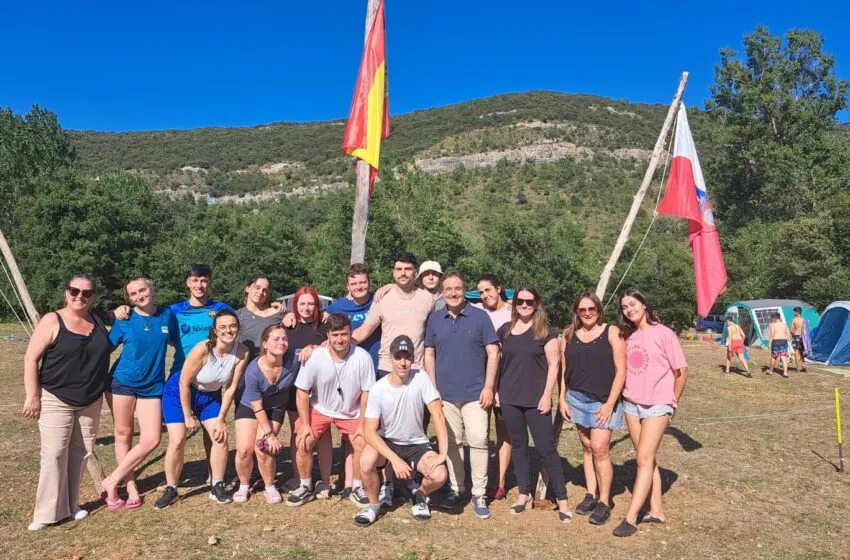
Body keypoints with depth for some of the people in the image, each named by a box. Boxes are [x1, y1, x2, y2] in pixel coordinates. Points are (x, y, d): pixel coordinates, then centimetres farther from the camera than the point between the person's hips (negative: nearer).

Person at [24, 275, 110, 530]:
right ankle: (48, 512, 7)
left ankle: (71, 505, 24)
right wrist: (32, 396, -13)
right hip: (56, 400, -5)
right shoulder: (52, 321, -9)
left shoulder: (98, 321, 5)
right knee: (54, 454, -5)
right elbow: (30, 359, -9)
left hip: (91, 402, 5)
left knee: (80, 453, 11)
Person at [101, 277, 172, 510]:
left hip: (152, 386, 2)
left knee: (151, 440, -5)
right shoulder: (124, 320, -4)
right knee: (123, 435, 6)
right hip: (122, 382, -2)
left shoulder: (166, 314, 1)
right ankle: (131, 487, 20)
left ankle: (112, 481, 10)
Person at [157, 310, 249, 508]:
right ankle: (170, 489, 10)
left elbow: (231, 388, -12)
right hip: (179, 393, -4)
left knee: (220, 437, -5)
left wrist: (221, 418, -9)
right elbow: (184, 383, -21)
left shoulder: (242, 352, -22)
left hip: (210, 396, 4)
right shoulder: (202, 350, -32)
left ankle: (217, 486, 11)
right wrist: (189, 416, -14)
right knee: (177, 441, -10)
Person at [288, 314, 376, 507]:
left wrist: (363, 425, -11)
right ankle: (306, 487, 11)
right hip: (319, 409, 0)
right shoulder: (315, 357, -24)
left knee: (362, 443, -15)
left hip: (351, 412, 0)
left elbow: (367, 393, -13)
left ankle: (357, 488, 9)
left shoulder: (362, 357, -24)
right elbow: (302, 392, -12)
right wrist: (305, 424, -12)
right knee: (303, 442, -13)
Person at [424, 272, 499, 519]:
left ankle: (479, 494, 8)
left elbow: (493, 352, -2)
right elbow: (429, 354, 10)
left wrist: (489, 386, -8)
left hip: (475, 393, -2)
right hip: (445, 394, 3)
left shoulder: (479, 317, -2)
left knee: (478, 441, -5)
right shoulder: (435, 319, 6)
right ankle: (456, 489, 25)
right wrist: (433, 387, 4)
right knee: (451, 443, 11)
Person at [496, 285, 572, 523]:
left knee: (546, 447, -3)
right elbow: (498, 362, 14)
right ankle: (524, 494, 23)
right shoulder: (505, 330, 7)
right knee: (518, 445, 11)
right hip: (510, 398, 4)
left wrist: (547, 395, -11)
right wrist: (495, 390, 8)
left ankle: (562, 499, 6)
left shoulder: (545, 330, -2)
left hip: (536, 399, -3)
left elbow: (553, 364, -5)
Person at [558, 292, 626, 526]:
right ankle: (591, 495, 22)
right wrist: (562, 398, 5)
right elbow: (563, 369, 11)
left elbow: (620, 370, -7)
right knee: (587, 448, 11)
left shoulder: (611, 333, -4)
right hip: (576, 399, 4)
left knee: (599, 449, -8)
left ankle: (604, 502, 5)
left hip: (603, 402, -4)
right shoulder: (569, 335, 7)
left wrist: (610, 403, -11)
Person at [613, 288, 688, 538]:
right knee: (646, 459, 11)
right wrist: (622, 395, 4)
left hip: (657, 405, -6)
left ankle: (630, 518, -5)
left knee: (644, 459, -7)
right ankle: (656, 511, 21)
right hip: (631, 404, 6)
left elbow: (681, 370, -6)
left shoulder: (663, 333, -10)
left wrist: (672, 402, 0)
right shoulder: (627, 336, 5)